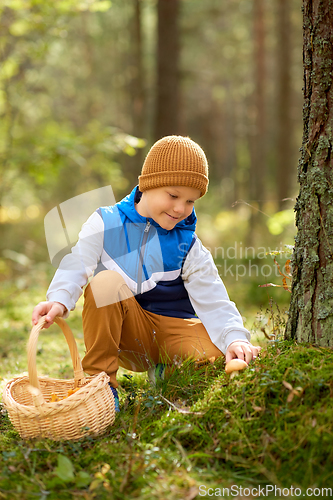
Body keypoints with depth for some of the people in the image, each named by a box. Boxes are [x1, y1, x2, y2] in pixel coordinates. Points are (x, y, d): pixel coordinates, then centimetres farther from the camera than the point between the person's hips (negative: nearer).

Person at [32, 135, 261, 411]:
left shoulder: (188, 245, 1)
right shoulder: (105, 223, -2)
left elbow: (213, 300, -9)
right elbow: (76, 266, -12)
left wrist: (235, 337, -28)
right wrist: (59, 299, -34)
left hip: (173, 328, 1)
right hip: (126, 334, -1)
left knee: (216, 353, -29)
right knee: (107, 281, -30)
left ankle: (166, 374, 6)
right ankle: (99, 380, -18)